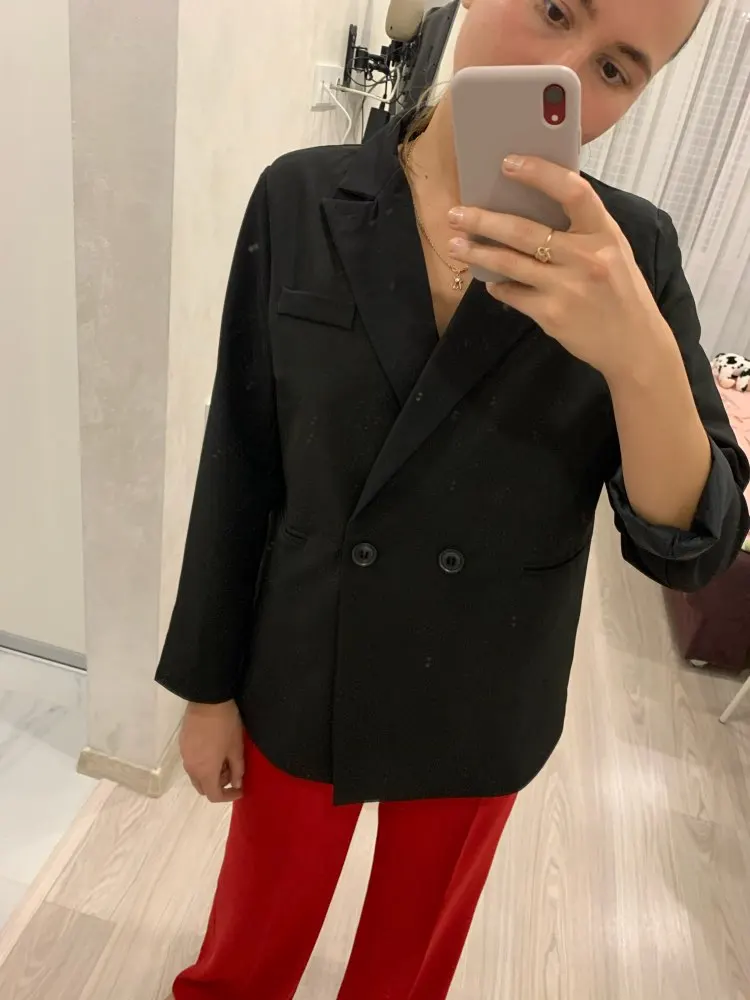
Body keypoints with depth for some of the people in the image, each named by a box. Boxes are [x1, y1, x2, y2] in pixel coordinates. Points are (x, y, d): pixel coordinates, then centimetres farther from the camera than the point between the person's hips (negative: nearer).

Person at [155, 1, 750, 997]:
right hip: (301, 686, 0)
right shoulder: (302, 201, -11)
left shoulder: (634, 253, -10)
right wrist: (210, 684, -1)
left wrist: (638, 353, -31)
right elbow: (241, 465, -6)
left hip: (480, 713, 1)